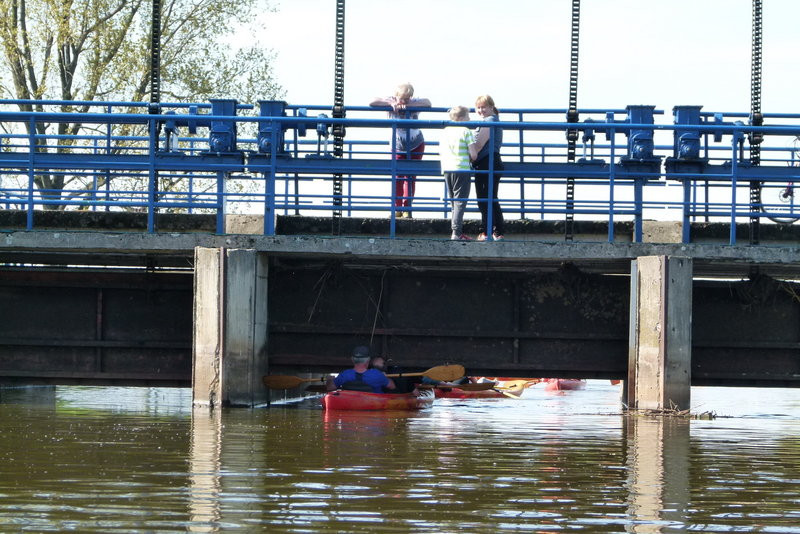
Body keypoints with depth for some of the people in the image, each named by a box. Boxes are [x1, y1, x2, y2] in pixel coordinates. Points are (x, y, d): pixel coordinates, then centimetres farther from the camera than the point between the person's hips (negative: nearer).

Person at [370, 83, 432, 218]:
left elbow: (428, 103, -33)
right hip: (398, 146, 0)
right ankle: (397, 208, 1)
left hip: (416, 146, 0)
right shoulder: (391, 102, -14)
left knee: (410, 177, 0)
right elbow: (372, 102, -22)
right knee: (398, 177, -5)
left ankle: (407, 208, 5)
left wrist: (407, 105, -36)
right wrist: (390, 103, -32)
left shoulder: (414, 103, -15)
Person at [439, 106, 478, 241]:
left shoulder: (445, 131, 9)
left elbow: (441, 152, 13)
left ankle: (459, 231, 17)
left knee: (454, 202, 15)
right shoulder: (466, 132, -9)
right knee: (460, 202, -5)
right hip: (462, 169, -6)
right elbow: (473, 154, -13)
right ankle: (456, 232, -13)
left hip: (447, 169, 6)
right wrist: (471, 159, 8)